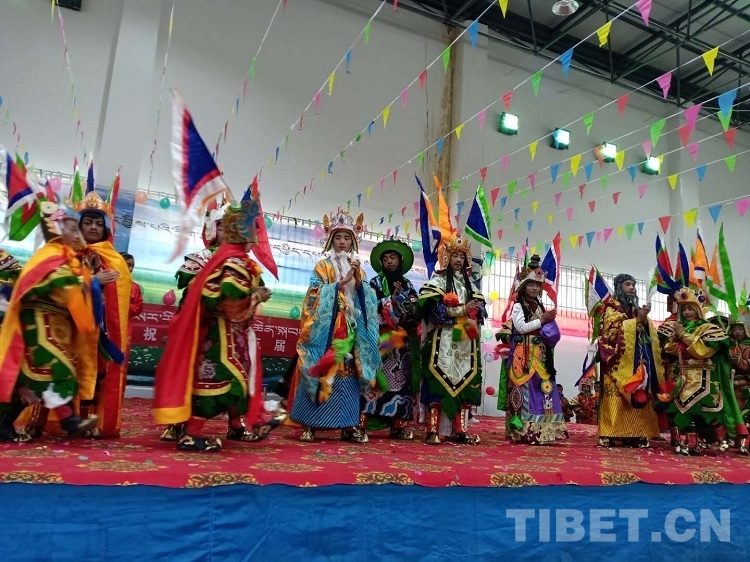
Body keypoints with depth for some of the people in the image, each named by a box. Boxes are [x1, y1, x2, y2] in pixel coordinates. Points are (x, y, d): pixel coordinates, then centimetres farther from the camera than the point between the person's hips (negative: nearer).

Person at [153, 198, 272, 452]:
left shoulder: (234, 257, 12)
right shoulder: (234, 261, -19)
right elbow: (230, 299, -29)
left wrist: (255, 293, 6)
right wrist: (257, 296, -16)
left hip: (232, 331, 11)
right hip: (224, 332, -11)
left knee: (234, 377, 17)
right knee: (216, 378, -8)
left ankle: (236, 427, 30)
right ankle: (191, 435, -2)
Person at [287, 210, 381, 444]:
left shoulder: (357, 268, 17)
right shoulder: (323, 266, 4)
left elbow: (366, 299, 7)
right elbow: (315, 294, -9)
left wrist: (358, 278, -8)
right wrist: (343, 281, -13)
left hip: (350, 331, 4)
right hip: (325, 329, -4)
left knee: (349, 373, 3)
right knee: (321, 372, -7)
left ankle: (350, 425, 8)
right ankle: (309, 424, 0)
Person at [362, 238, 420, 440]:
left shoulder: (407, 285, 16)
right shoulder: (375, 282, 8)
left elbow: (415, 310, 7)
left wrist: (399, 298, -6)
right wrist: (393, 297, -10)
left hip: (401, 340, 3)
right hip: (380, 337, -3)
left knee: (399, 378, 2)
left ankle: (397, 425, 6)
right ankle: (362, 421, -9)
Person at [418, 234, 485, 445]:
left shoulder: (469, 283, 19)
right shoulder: (437, 281, 2)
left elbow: (479, 308, 12)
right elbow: (432, 309, -11)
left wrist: (474, 318, -10)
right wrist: (461, 311, -14)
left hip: (465, 341, 5)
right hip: (443, 340, -5)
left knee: (463, 383, 4)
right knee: (439, 382, -10)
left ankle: (459, 430, 11)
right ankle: (433, 431, -6)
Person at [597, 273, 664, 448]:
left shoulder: (636, 308, 23)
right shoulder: (611, 306, 4)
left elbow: (648, 334, 18)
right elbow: (612, 329, -11)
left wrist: (645, 320, -3)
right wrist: (637, 320, -11)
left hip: (638, 360, 7)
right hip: (620, 360, -6)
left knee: (638, 393, -2)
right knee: (617, 396, -12)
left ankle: (634, 434, 0)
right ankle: (611, 434, -13)